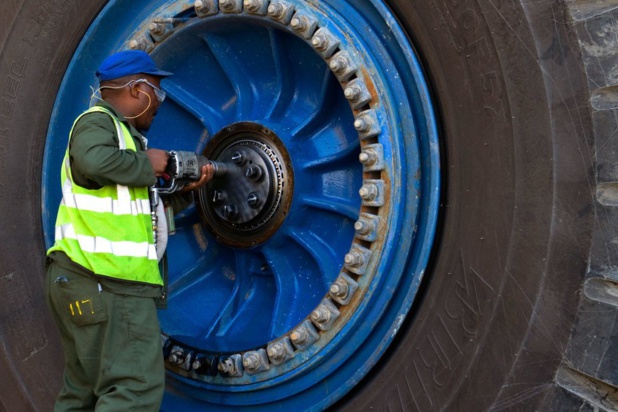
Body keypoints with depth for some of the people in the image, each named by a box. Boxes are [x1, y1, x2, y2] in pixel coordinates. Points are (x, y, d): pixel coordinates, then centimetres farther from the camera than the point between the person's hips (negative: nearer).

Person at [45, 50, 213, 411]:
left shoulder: (120, 131, 24)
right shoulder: (97, 121, -7)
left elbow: (138, 206, 27)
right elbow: (94, 159, -31)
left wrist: (186, 189, 17)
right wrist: (147, 163, -16)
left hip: (89, 283, 11)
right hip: (107, 283, -11)